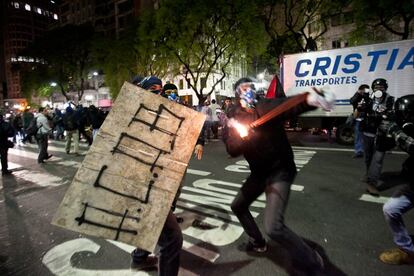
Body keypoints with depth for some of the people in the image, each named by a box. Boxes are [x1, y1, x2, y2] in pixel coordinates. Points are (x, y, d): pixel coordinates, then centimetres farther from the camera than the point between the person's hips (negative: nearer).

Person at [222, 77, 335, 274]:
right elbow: (232, 150, -3)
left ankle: (312, 262, 7)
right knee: (238, 206, 23)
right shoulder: (234, 117, 2)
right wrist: (234, 132, -21)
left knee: (273, 227, -20)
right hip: (259, 172, 8)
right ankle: (257, 242, 47)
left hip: (279, 171, -7)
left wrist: (310, 98, -56)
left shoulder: (265, 106, -15)